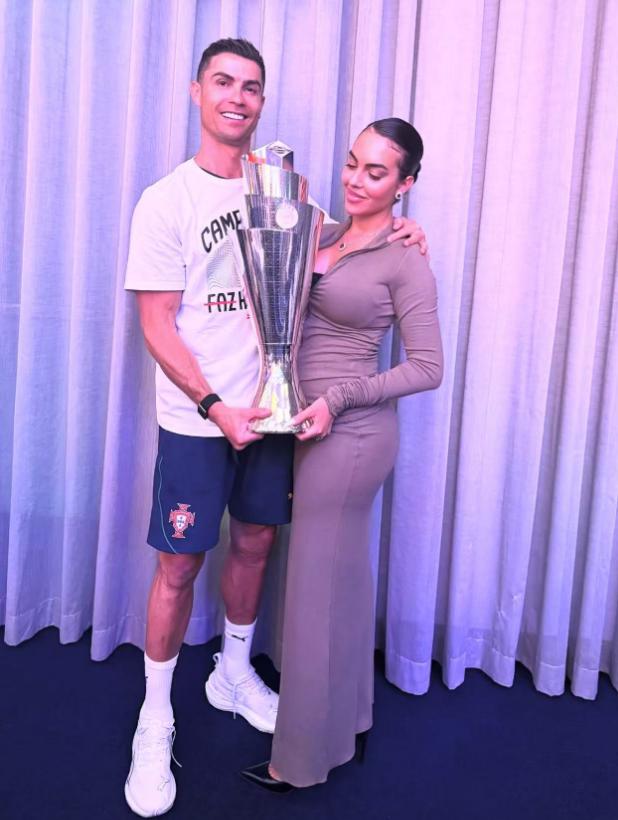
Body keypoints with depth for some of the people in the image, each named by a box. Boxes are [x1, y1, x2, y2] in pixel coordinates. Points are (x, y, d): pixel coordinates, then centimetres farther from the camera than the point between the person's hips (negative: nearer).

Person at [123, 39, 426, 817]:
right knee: (180, 564, 1)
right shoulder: (166, 200, -7)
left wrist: (390, 233, 0)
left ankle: (234, 674, 39)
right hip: (196, 418, -4)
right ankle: (155, 719, 22)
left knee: (255, 541, 15)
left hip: (268, 407, 5)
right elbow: (156, 326, -10)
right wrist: (215, 406, -17)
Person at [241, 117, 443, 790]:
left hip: (350, 435, -7)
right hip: (322, 431, 8)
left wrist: (338, 399, -18)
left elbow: (428, 367, -11)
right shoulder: (323, 236, 10)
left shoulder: (405, 261, -11)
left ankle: (303, 758, 25)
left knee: (319, 587, 4)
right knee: (343, 577, 18)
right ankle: (348, 721, 38)